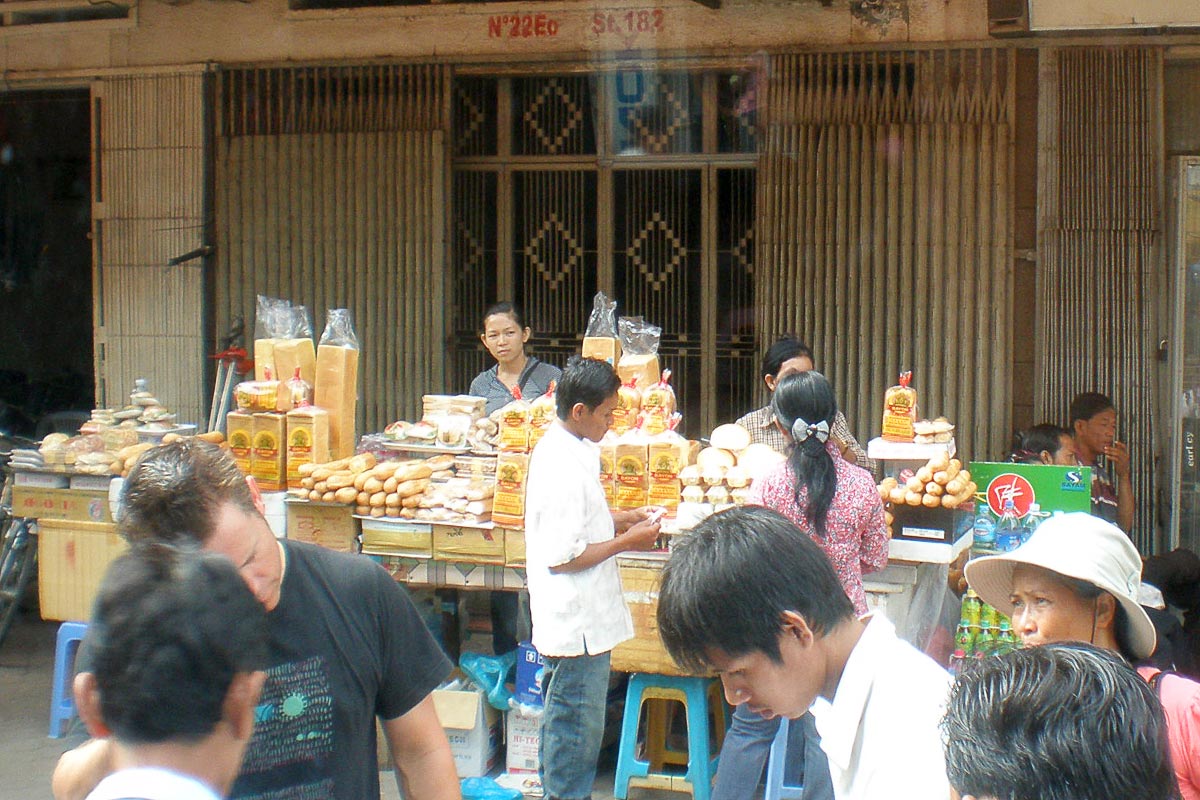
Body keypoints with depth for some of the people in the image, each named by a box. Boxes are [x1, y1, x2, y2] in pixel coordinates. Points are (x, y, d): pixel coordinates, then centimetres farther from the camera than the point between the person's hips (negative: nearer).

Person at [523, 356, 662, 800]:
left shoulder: (562, 447, 8)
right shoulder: (564, 467, -24)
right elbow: (562, 558, -24)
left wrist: (622, 519, 10)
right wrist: (626, 541, -15)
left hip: (573, 623, 10)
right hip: (578, 624, -10)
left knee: (566, 722, 20)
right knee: (577, 728, 1)